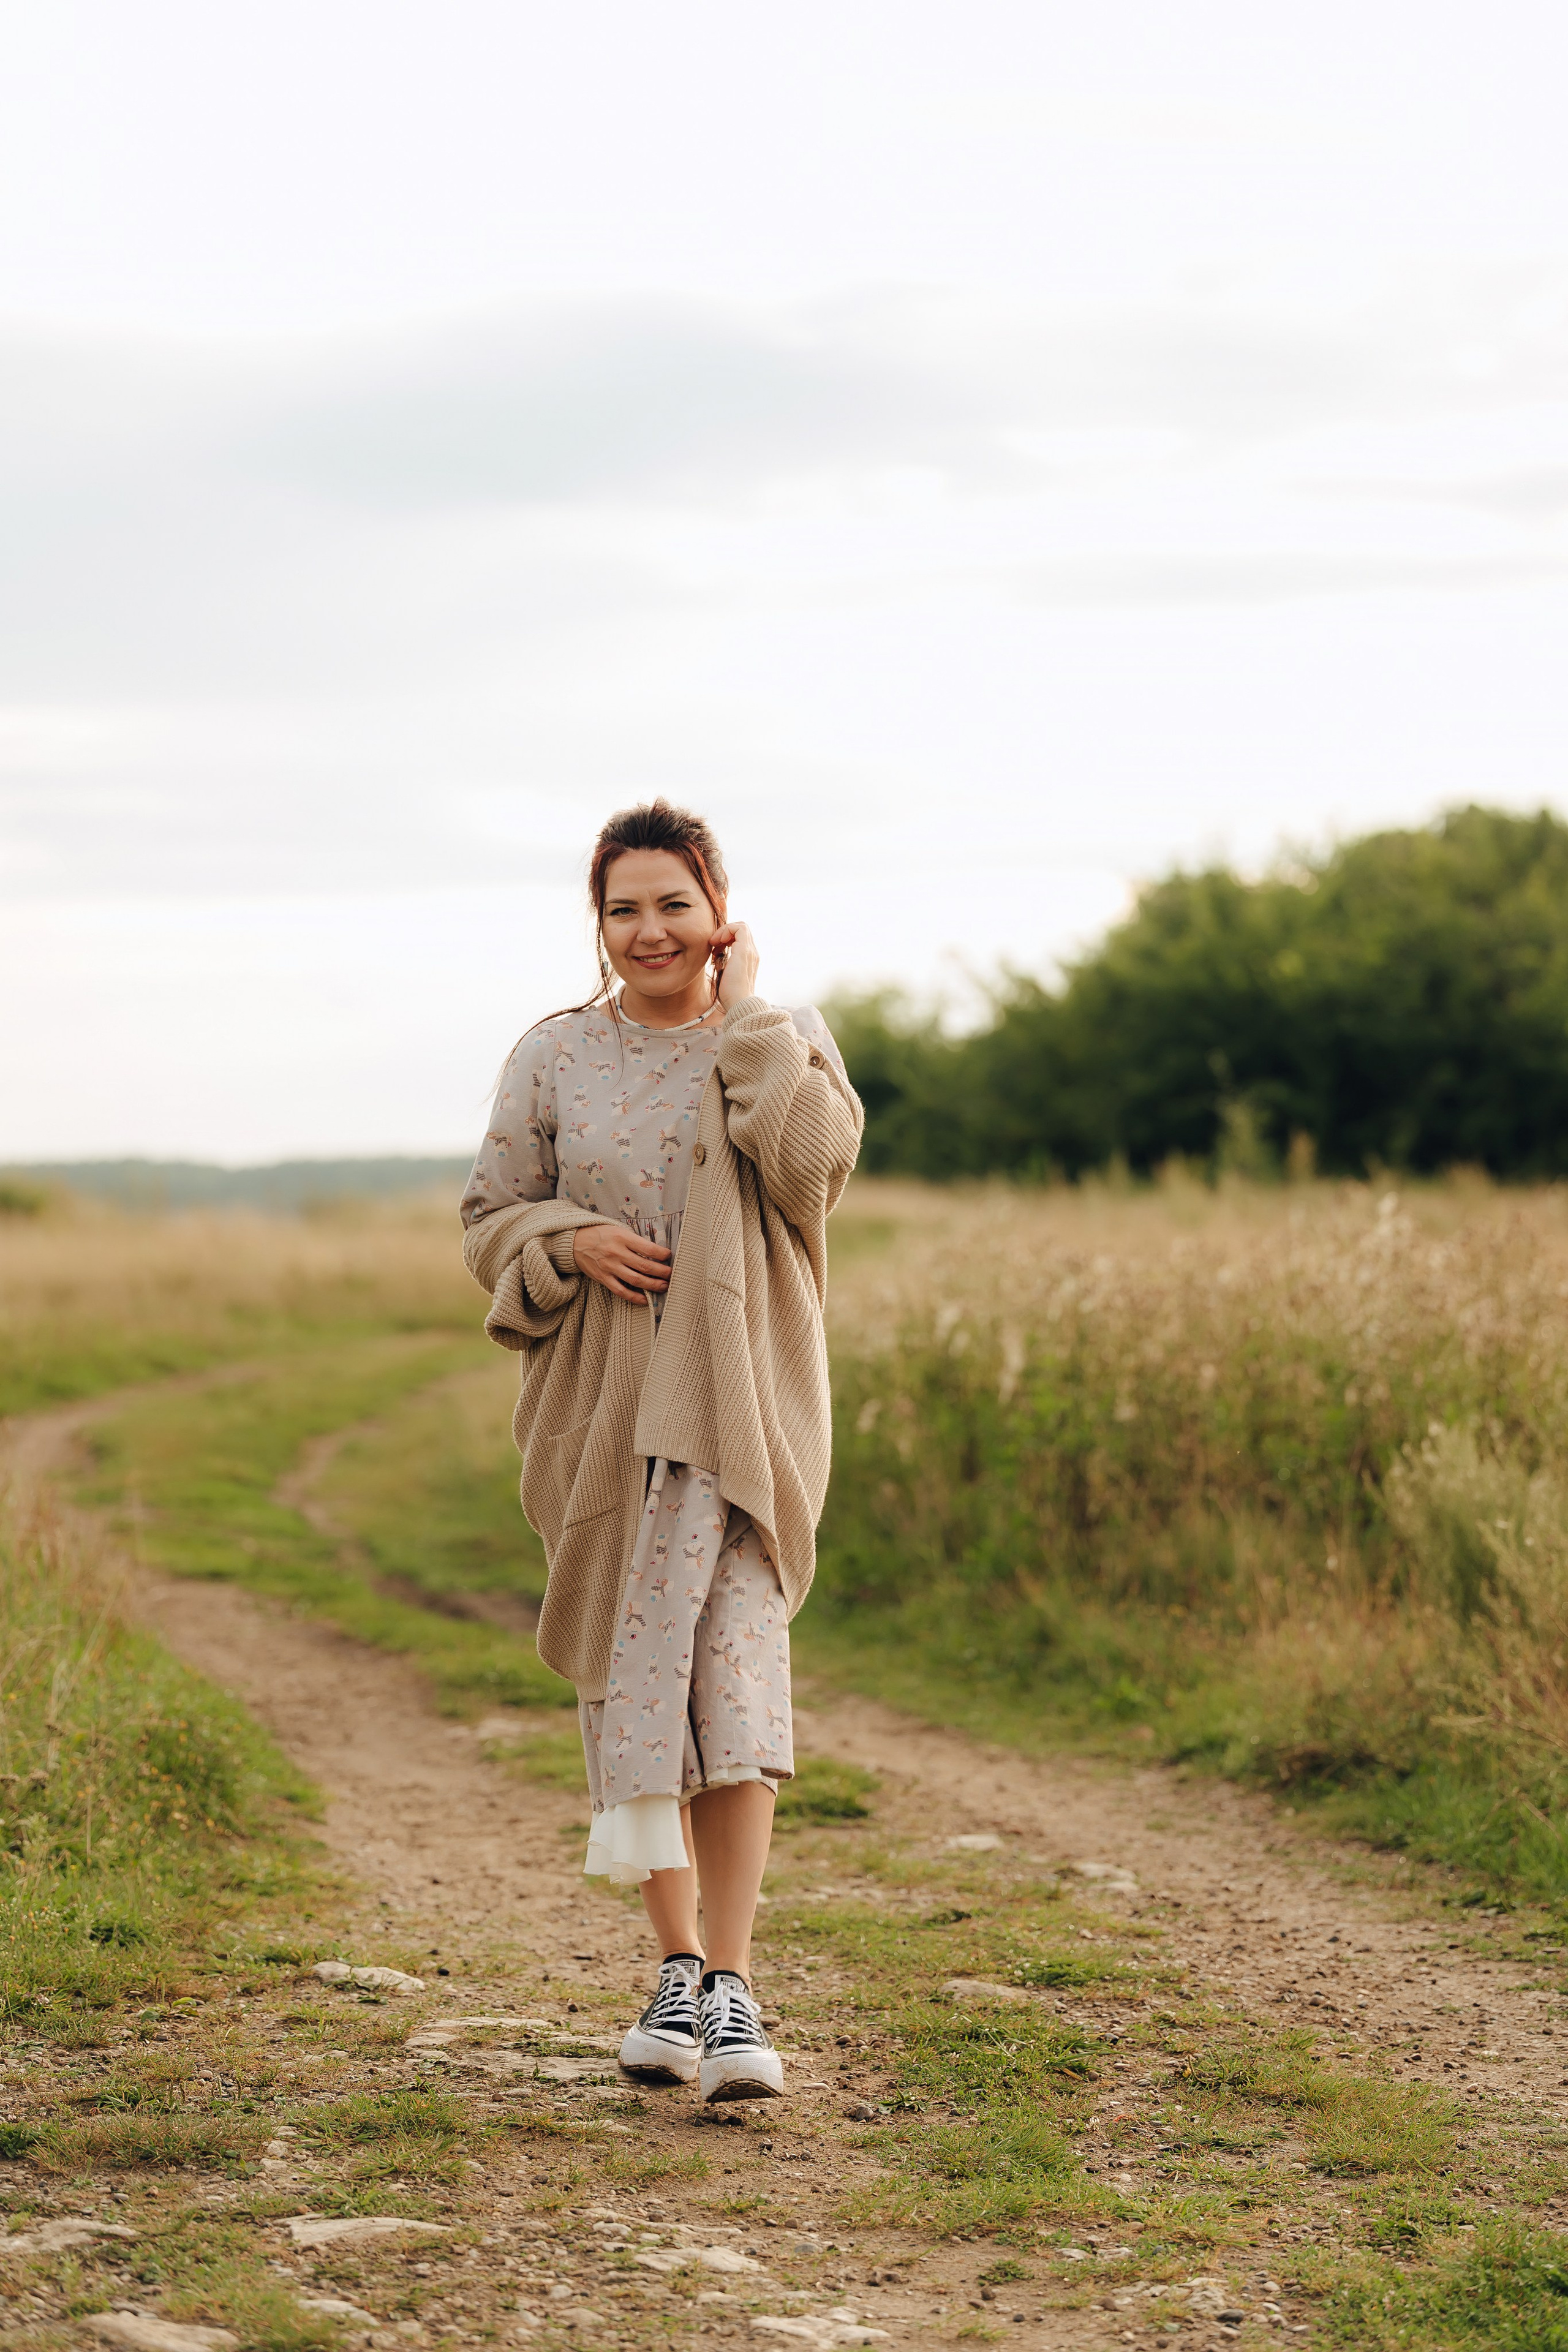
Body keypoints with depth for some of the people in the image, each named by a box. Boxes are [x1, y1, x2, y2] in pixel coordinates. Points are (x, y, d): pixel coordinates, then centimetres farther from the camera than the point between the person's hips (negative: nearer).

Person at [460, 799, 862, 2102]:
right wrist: (573, 1239, -11)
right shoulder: (555, 1057, 7)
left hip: (739, 1407, -2)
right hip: (601, 1409, 2)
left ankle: (730, 1991, -12)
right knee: (629, 1689, 5)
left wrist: (745, 1018, -9)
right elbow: (490, 1219, 10)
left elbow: (815, 1163, -15)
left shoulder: (786, 1043, 5)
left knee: (734, 1679, -13)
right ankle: (679, 1965, 18)